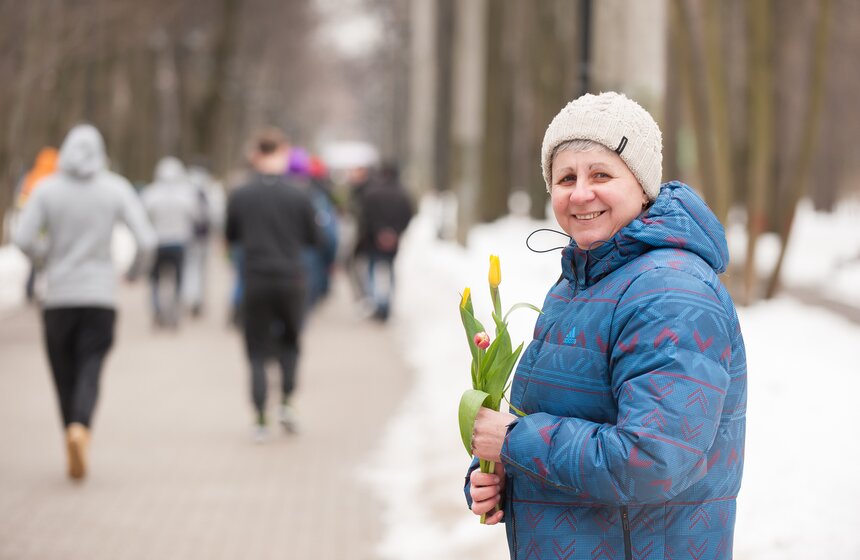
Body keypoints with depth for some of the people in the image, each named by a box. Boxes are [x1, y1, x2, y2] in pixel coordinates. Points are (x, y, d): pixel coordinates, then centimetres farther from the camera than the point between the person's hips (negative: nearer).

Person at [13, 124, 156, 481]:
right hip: (100, 295, -1)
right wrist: (135, 271, 12)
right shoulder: (116, 189, -1)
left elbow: (22, 238, -9)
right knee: (89, 373, -5)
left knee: (65, 374, 12)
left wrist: (44, 257, 12)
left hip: (58, 295, 1)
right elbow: (146, 240, -7)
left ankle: (74, 438, 16)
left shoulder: (47, 189, -1)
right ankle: (80, 429, -30)